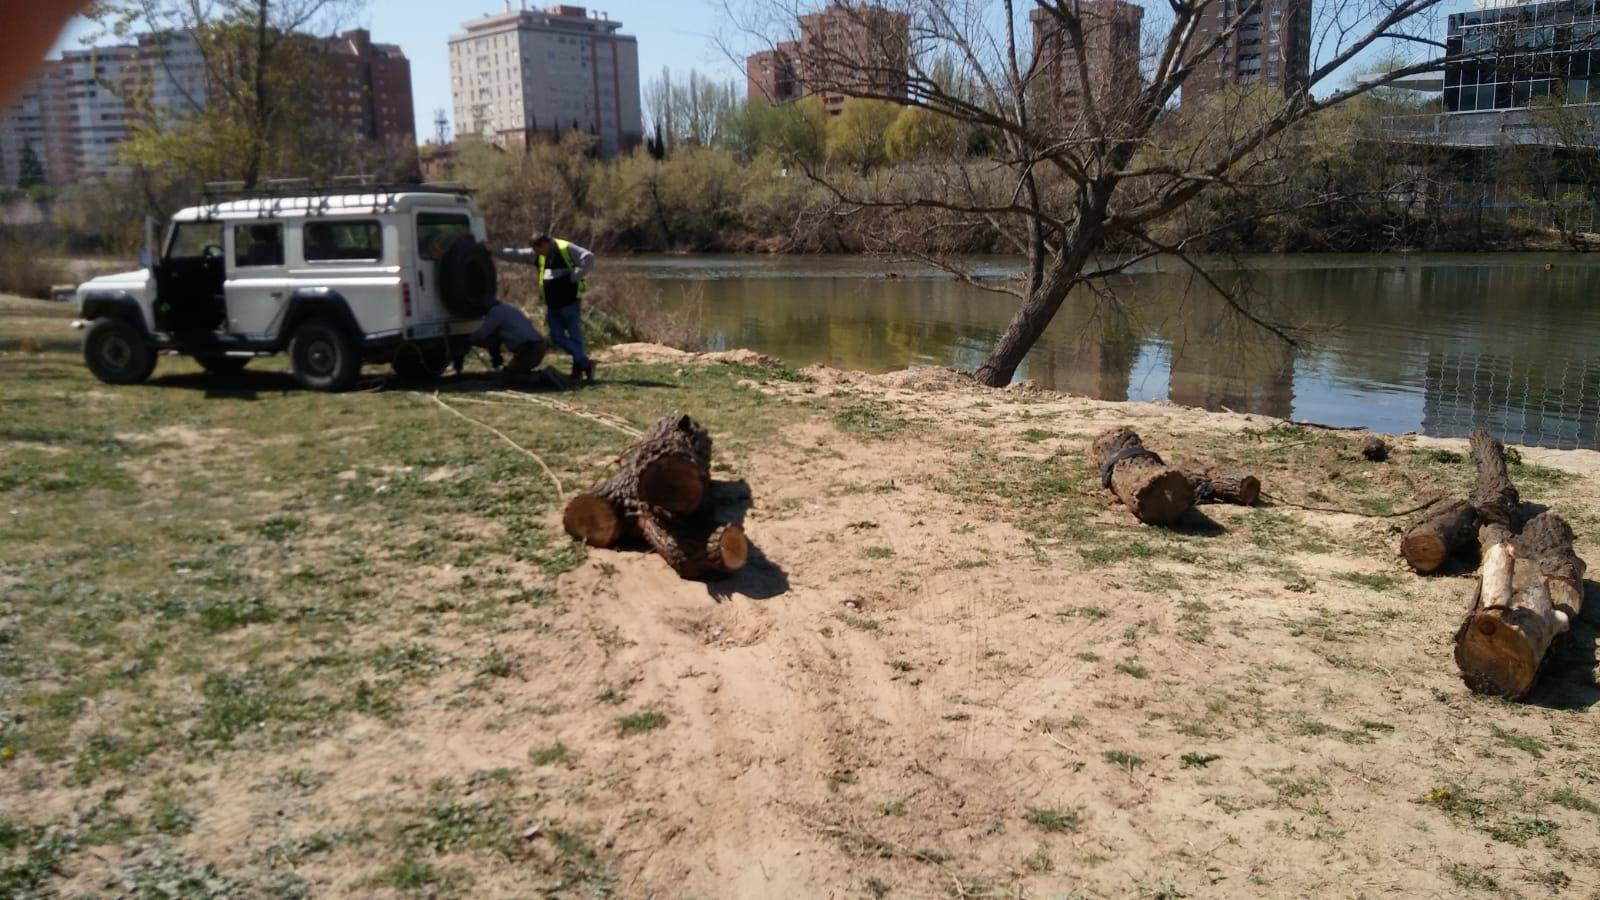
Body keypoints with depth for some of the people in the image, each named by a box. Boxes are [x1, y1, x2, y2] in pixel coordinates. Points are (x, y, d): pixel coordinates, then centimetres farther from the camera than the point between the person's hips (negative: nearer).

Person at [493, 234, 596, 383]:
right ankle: (585, 361, 9)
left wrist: (574, 277, -17)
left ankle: (579, 364, 7)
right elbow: (515, 254, 13)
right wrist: (493, 253, 9)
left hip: (570, 303, -7)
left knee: (575, 336, -4)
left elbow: (589, 258, -18)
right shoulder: (537, 255, 11)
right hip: (552, 305, 7)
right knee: (556, 337, 2)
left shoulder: (566, 249, -10)